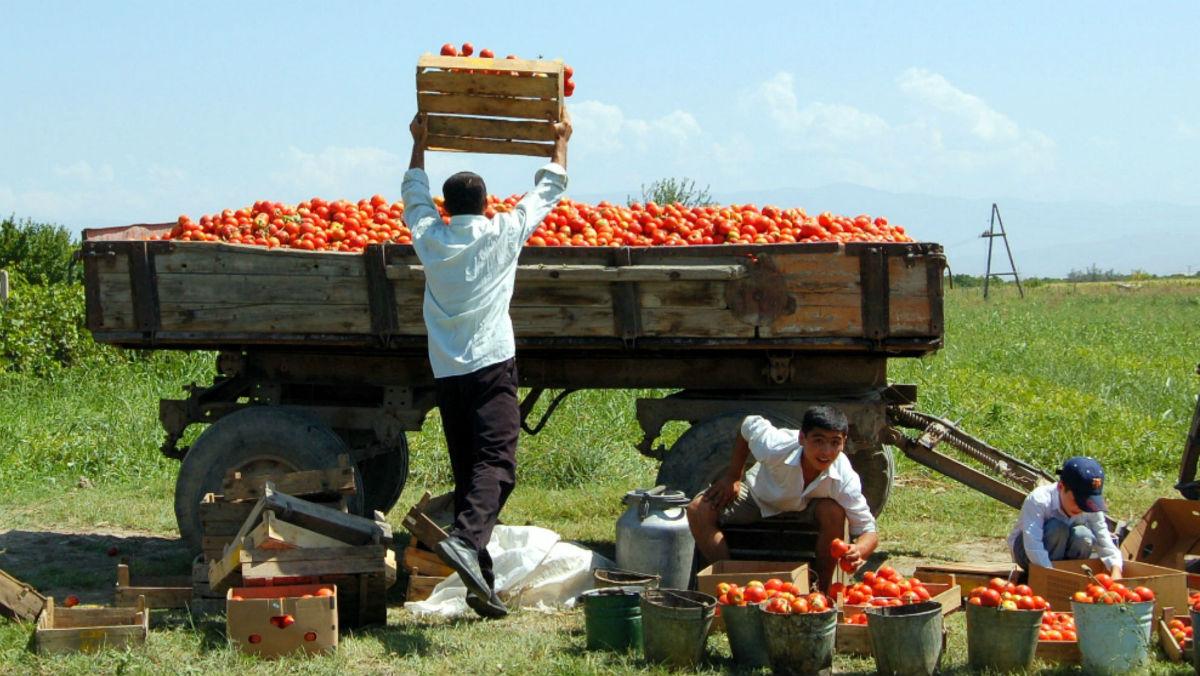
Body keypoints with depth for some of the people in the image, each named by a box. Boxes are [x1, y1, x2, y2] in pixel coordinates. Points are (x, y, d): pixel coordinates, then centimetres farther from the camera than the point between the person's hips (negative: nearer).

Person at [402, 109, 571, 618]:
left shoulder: (429, 238, 10)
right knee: (495, 463, -14)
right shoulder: (502, 234, 3)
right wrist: (561, 141, 30)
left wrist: (420, 144, 42)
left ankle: (481, 585, 5)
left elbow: (413, 196, 31)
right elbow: (547, 192, 16)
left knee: (467, 471, 7)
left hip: (446, 373, 4)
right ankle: (465, 539, -39)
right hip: (491, 367, -4)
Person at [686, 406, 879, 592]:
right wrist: (732, 477, -10)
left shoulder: (844, 478, -35)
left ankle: (823, 590, -15)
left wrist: (858, 551, -53)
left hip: (808, 508, 0)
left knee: (833, 512, -35)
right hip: (761, 497, 0)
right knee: (699, 510, -23)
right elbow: (749, 424, -13)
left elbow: (868, 530, -29)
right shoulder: (776, 447, -37)